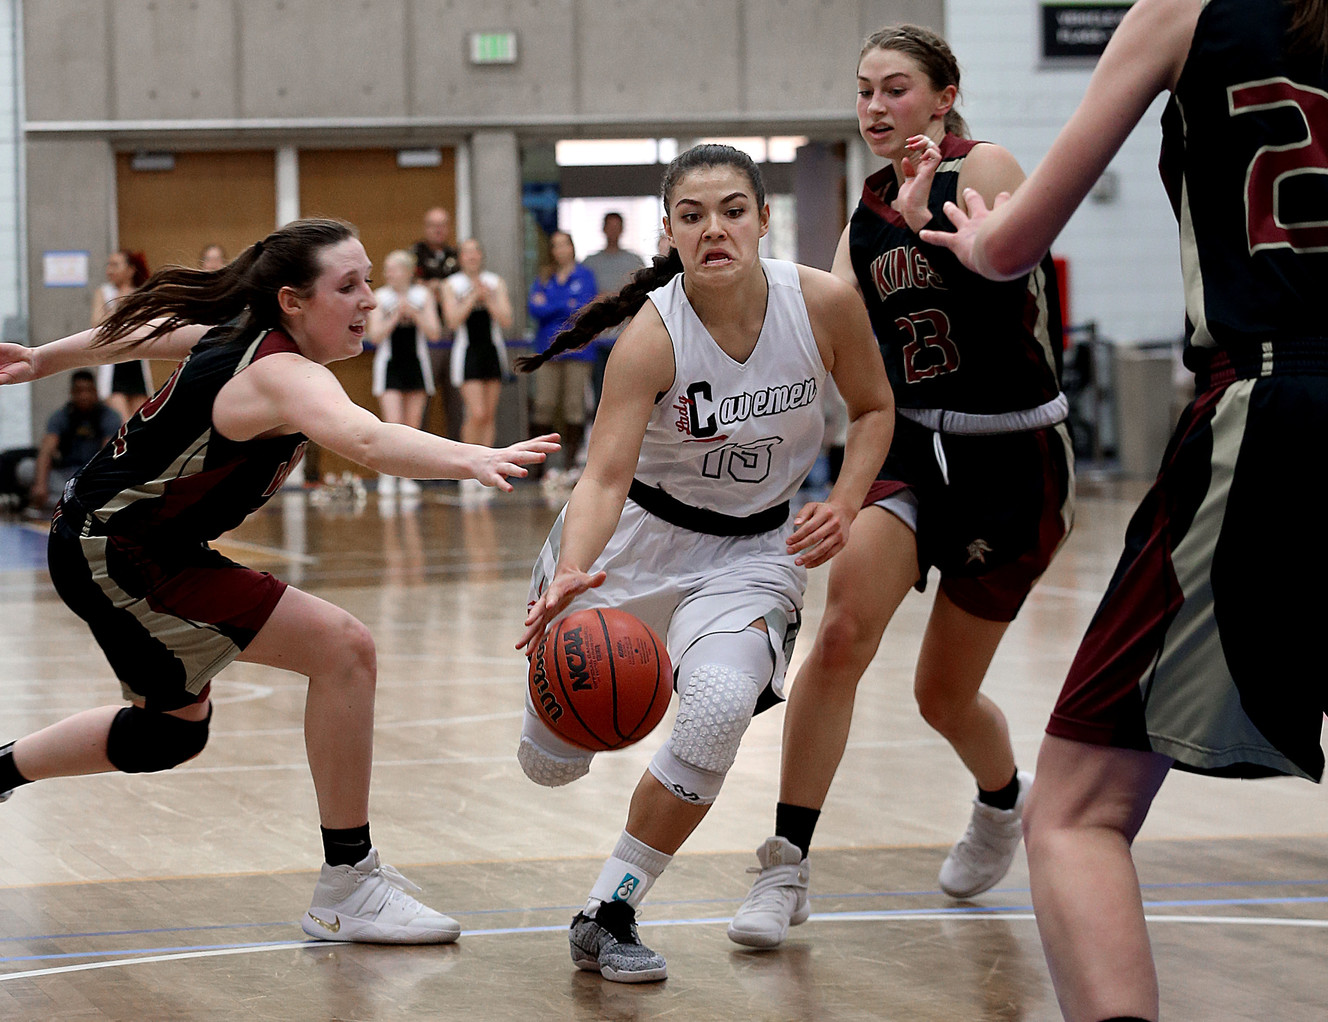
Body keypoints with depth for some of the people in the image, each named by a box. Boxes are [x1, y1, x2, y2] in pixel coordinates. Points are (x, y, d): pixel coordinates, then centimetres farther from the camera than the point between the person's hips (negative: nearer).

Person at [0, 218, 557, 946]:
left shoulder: (241, 332, 2)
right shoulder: (283, 373, -27)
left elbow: (145, 332, 20)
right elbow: (363, 440, -49)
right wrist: (471, 460, -65)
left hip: (115, 540, 10)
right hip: (113, 554, -10)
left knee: (174, 727, 30)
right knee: (341, 648, -19)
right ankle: (348, 890, -13)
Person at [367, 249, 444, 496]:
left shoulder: (423, 295, 3)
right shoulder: (380, 297, -1)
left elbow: (435, 333, -2)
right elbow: (375, 335, -6)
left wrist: (414, 313, -14)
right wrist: (396, 316, -17)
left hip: (416, 365, 2)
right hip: (389, 367, -2)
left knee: (413, 426, 4)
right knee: (393, 425, -13)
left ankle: (407, 478, 11)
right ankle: (386, 476, -5)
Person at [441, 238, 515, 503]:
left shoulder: (496, 283, 6)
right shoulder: (452, 285, 1)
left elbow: (506, 321, -1)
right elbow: (452, 321, -10)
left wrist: (488, 298, -12)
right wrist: (472, 297, -14)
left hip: (493, 350, 3)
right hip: (467, 351, -3)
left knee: (489, 414, 3)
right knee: (476, 414, -15)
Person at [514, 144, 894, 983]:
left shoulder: (826, 303, -18)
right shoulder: (653, 333, -25)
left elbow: (874, 408, 2)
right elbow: (606, 476, -33)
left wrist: (843, 505, -15)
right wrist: (571, 576, -52)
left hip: (751, 548, 1)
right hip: (636, 533, -1)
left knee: (720, 710, -29)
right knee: (552, 762, 5)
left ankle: (608, 915, -11)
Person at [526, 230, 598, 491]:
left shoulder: (584, 275, 7)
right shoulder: (542, 278, 13)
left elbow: (586, 309, -6)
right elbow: (535, 310, 0)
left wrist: (549, 306, -1)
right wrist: (567, 306, -4)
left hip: (577, 350, -2)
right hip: (548, 350, 2)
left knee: (574, 407, -3)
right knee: (544, 406, -6)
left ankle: (570, 465, 2)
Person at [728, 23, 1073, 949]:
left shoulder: (985, 170, -10)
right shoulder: (869, 212, 7)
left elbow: (1003, 299, -26)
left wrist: (927, 217, -35)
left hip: (1014, 462, -4)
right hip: (911, 447, 4)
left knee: (945, 693, 8)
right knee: (843, 631, -22)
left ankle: (1004, 802, 44)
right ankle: (788, 868, -16)